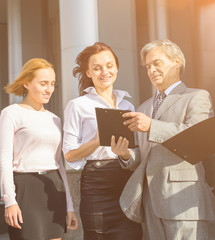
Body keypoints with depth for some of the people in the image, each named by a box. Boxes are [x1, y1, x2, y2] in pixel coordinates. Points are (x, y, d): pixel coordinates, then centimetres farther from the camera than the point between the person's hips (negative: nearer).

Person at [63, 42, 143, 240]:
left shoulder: (127, 105, 17)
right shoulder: (78, 106, 3)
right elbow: (69, 155, -3)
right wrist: (98, 141, -16)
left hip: (128, 181, 4)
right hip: (96, 184, -4)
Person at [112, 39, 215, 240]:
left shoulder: (197, 97, 4)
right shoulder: (144, 108, 25)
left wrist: (152, 126, -23)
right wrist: (126, 155, 1)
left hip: (181, 198, -6)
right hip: (151, 199, 6)